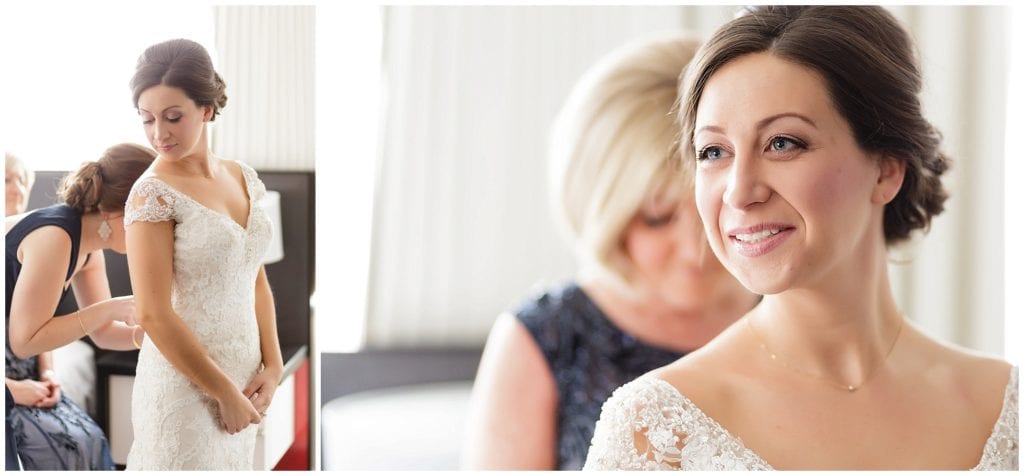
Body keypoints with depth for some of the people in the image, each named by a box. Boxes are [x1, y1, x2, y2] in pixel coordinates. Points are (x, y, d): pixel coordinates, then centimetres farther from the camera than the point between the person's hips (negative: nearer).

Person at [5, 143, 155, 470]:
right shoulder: (54, 236, -25)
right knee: (70, 447, -17)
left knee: (88, 443, -1)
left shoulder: (88, 245, 3)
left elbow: (102, 332, 9)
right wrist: (112, 308, -24)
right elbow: (25, 340, -24)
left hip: (22, 372, 9)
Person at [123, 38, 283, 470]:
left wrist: (272, 366, 0)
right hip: (186, 385, -6)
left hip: (242, 378, 6)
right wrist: (225, 393, -14)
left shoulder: (242, 177, 4)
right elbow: (154, 315, -18)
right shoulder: (153, 195, -15)